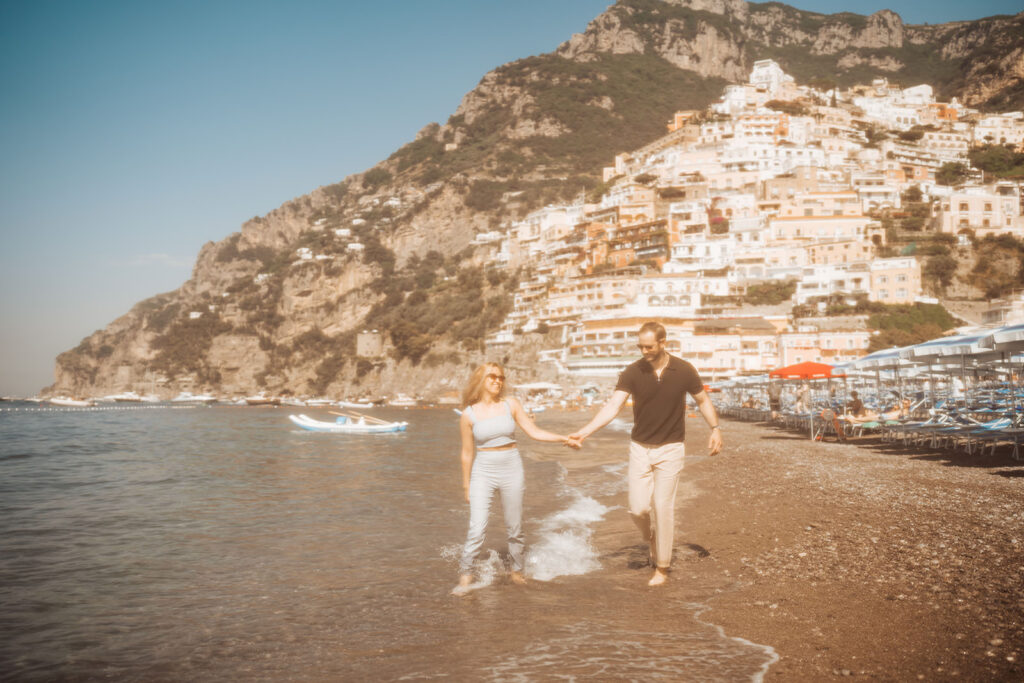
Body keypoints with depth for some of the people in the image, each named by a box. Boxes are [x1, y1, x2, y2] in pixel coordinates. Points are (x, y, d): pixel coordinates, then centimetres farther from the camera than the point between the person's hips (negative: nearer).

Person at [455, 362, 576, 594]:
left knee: (515, 527, 9)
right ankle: (465, 577, -1)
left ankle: (516, 570, 27)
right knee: (477, 528, -10)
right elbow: (467, 452, 4)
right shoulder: (469, 414, -3)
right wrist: (466, 485, 9)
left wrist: (563, 438, -8)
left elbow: (534, 432, 3)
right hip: (483, 471, -2)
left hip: (511, 470, 2)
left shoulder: (510, 405, 1)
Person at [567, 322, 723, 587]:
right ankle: (651, 539, 31)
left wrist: (715, 428, -6)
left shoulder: (684, 371, -9)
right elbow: (613, 406, -17)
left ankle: (662, 566, 12)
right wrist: (584, 432, -29)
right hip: (640, 448, 1)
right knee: (638, 508, -3)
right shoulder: (632, 373, -9)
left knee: (663, 507, -2)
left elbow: (703, 400, 7)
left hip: (670, 449, -1)